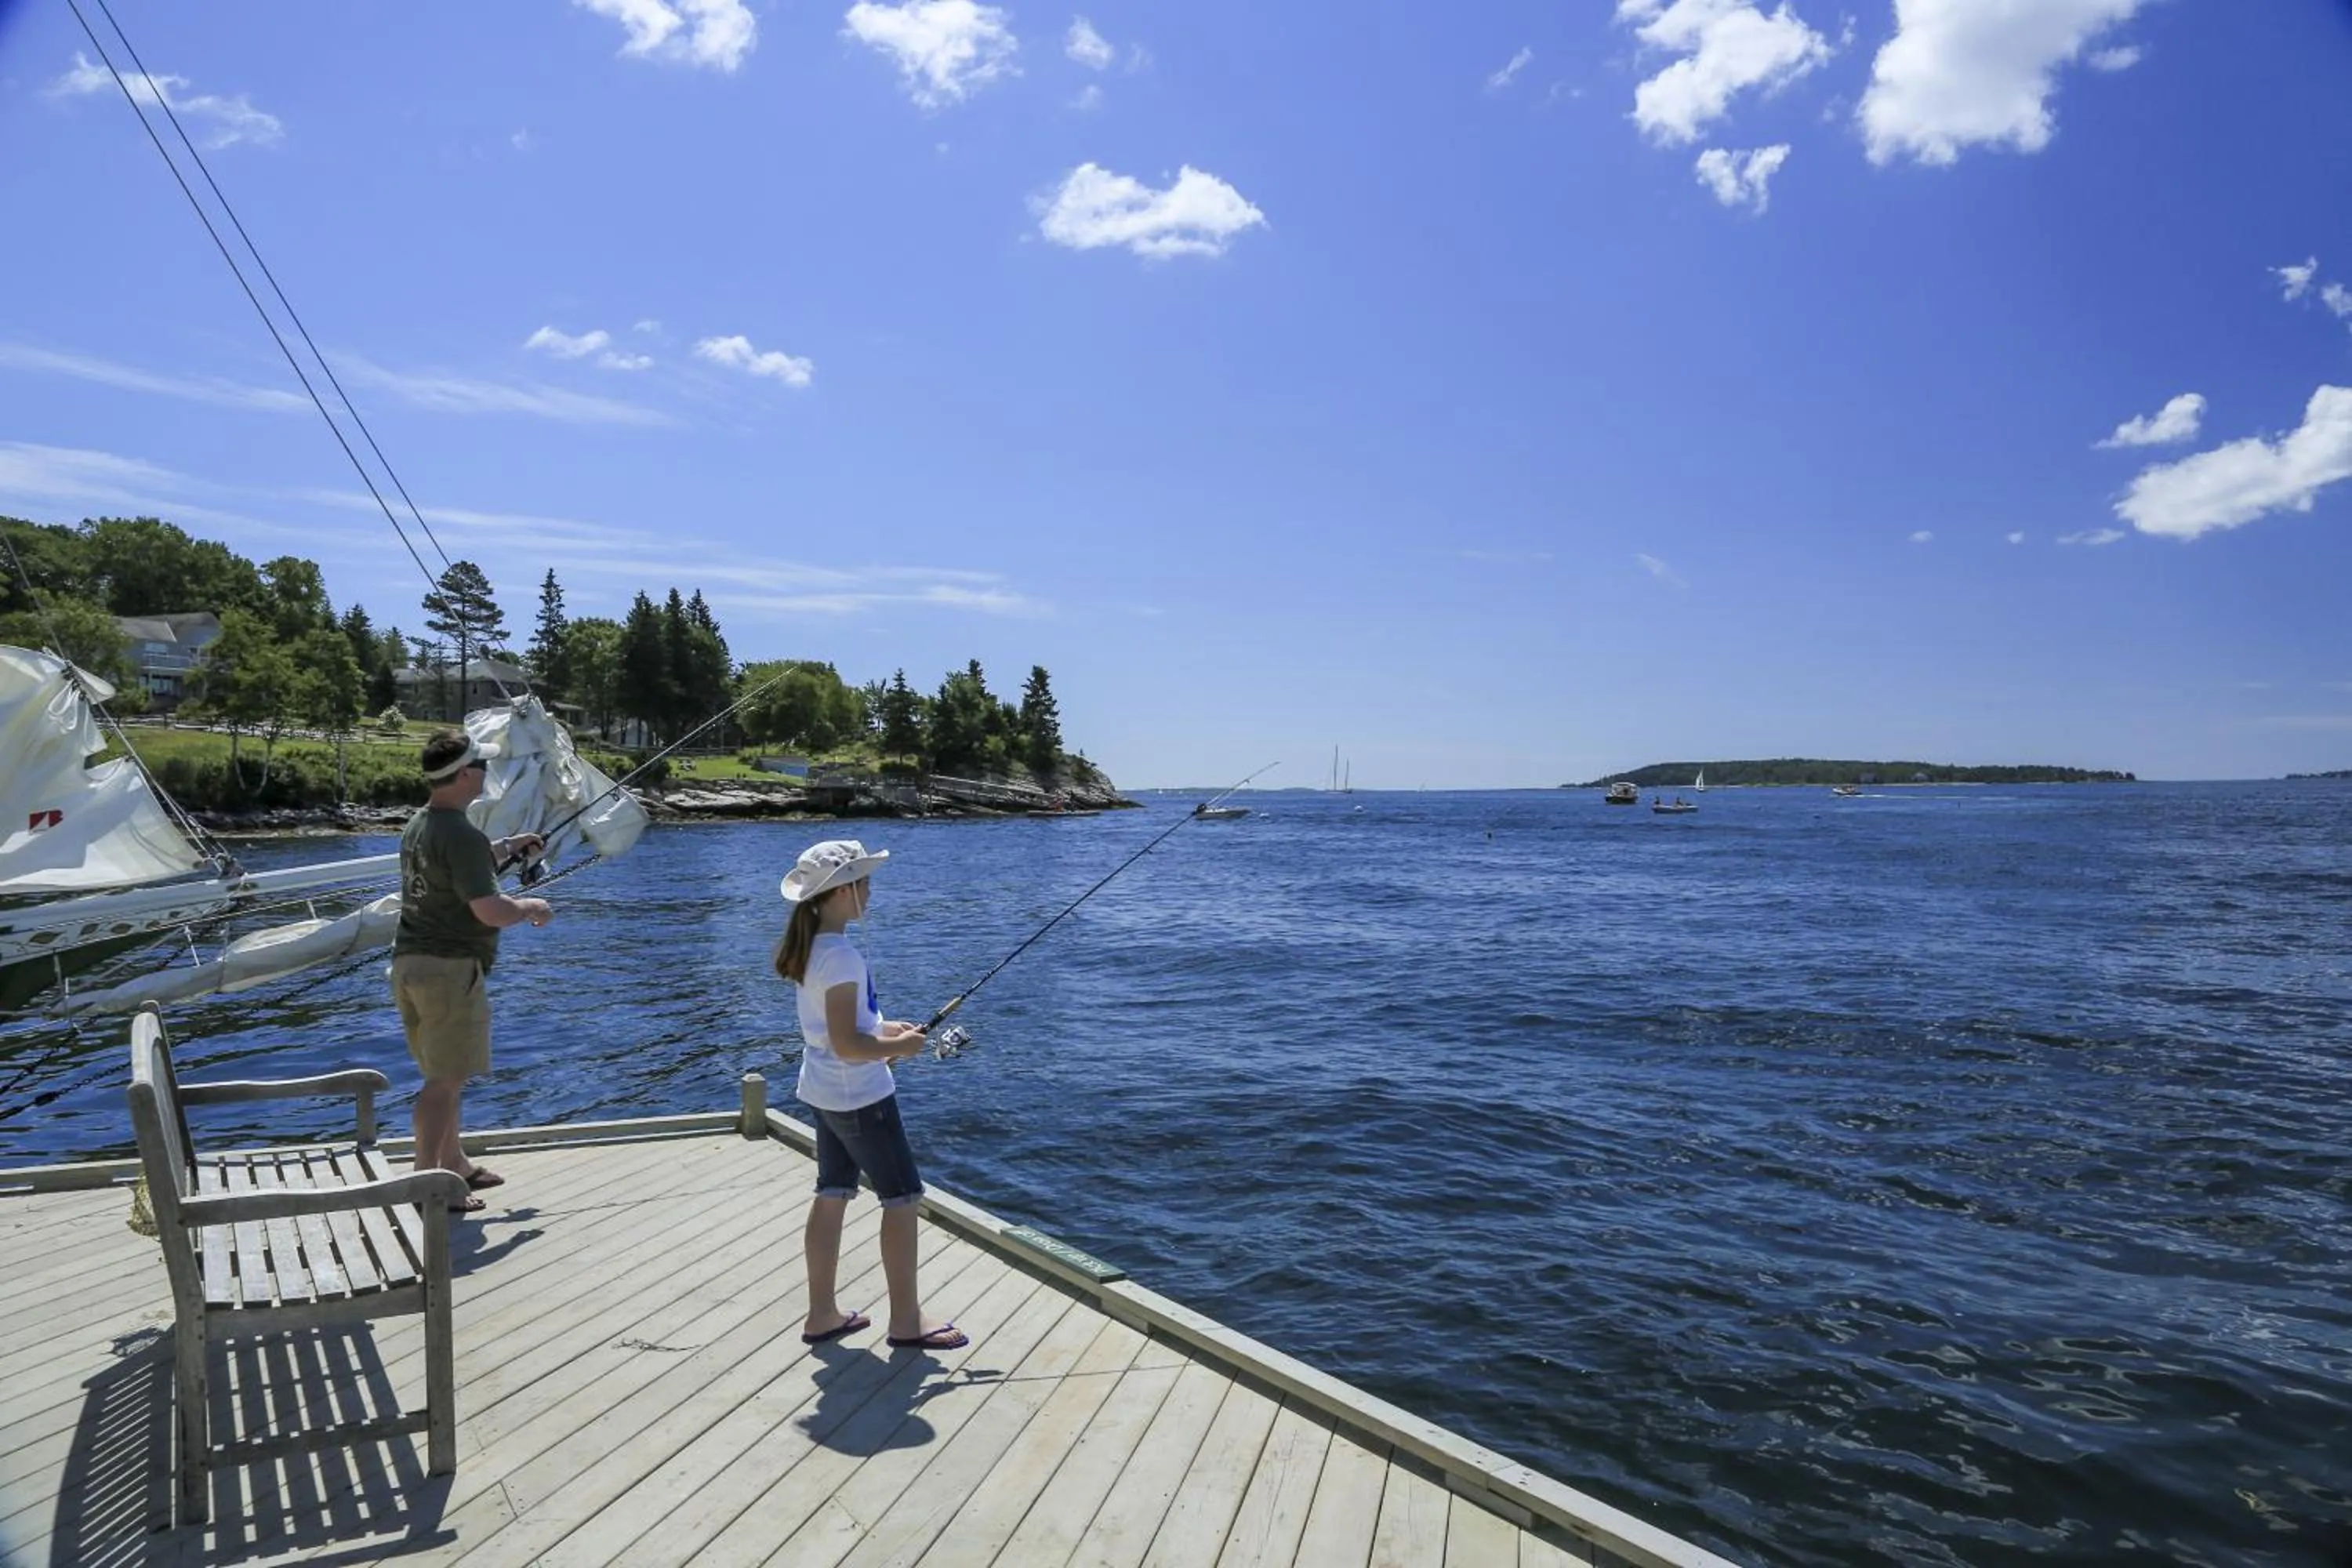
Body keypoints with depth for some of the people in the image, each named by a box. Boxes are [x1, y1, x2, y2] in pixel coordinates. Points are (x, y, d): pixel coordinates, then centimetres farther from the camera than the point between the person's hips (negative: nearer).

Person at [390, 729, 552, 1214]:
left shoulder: (416, 826, 12)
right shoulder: (462, 835, -18)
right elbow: (489, 910, -22)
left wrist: (506, 848, 27)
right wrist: (532, 909, -5)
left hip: (409, 963, 10)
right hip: (450, 968, -10)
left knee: (444, 1075, 20)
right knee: (445, 1080, -2)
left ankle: (455, 1165, 32)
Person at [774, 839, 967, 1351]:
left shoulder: (810, 948, 5)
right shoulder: (841, 956, -24)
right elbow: (847, 1045, -26)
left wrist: (886, 1028, 9)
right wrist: (900, 1046, -12)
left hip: (824, 1092, 9)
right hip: (860, 1097, -9)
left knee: (831, 1197, 16)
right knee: (902, 1198, 2)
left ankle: (822, 1315, 26)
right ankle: (906, 1322, 11)